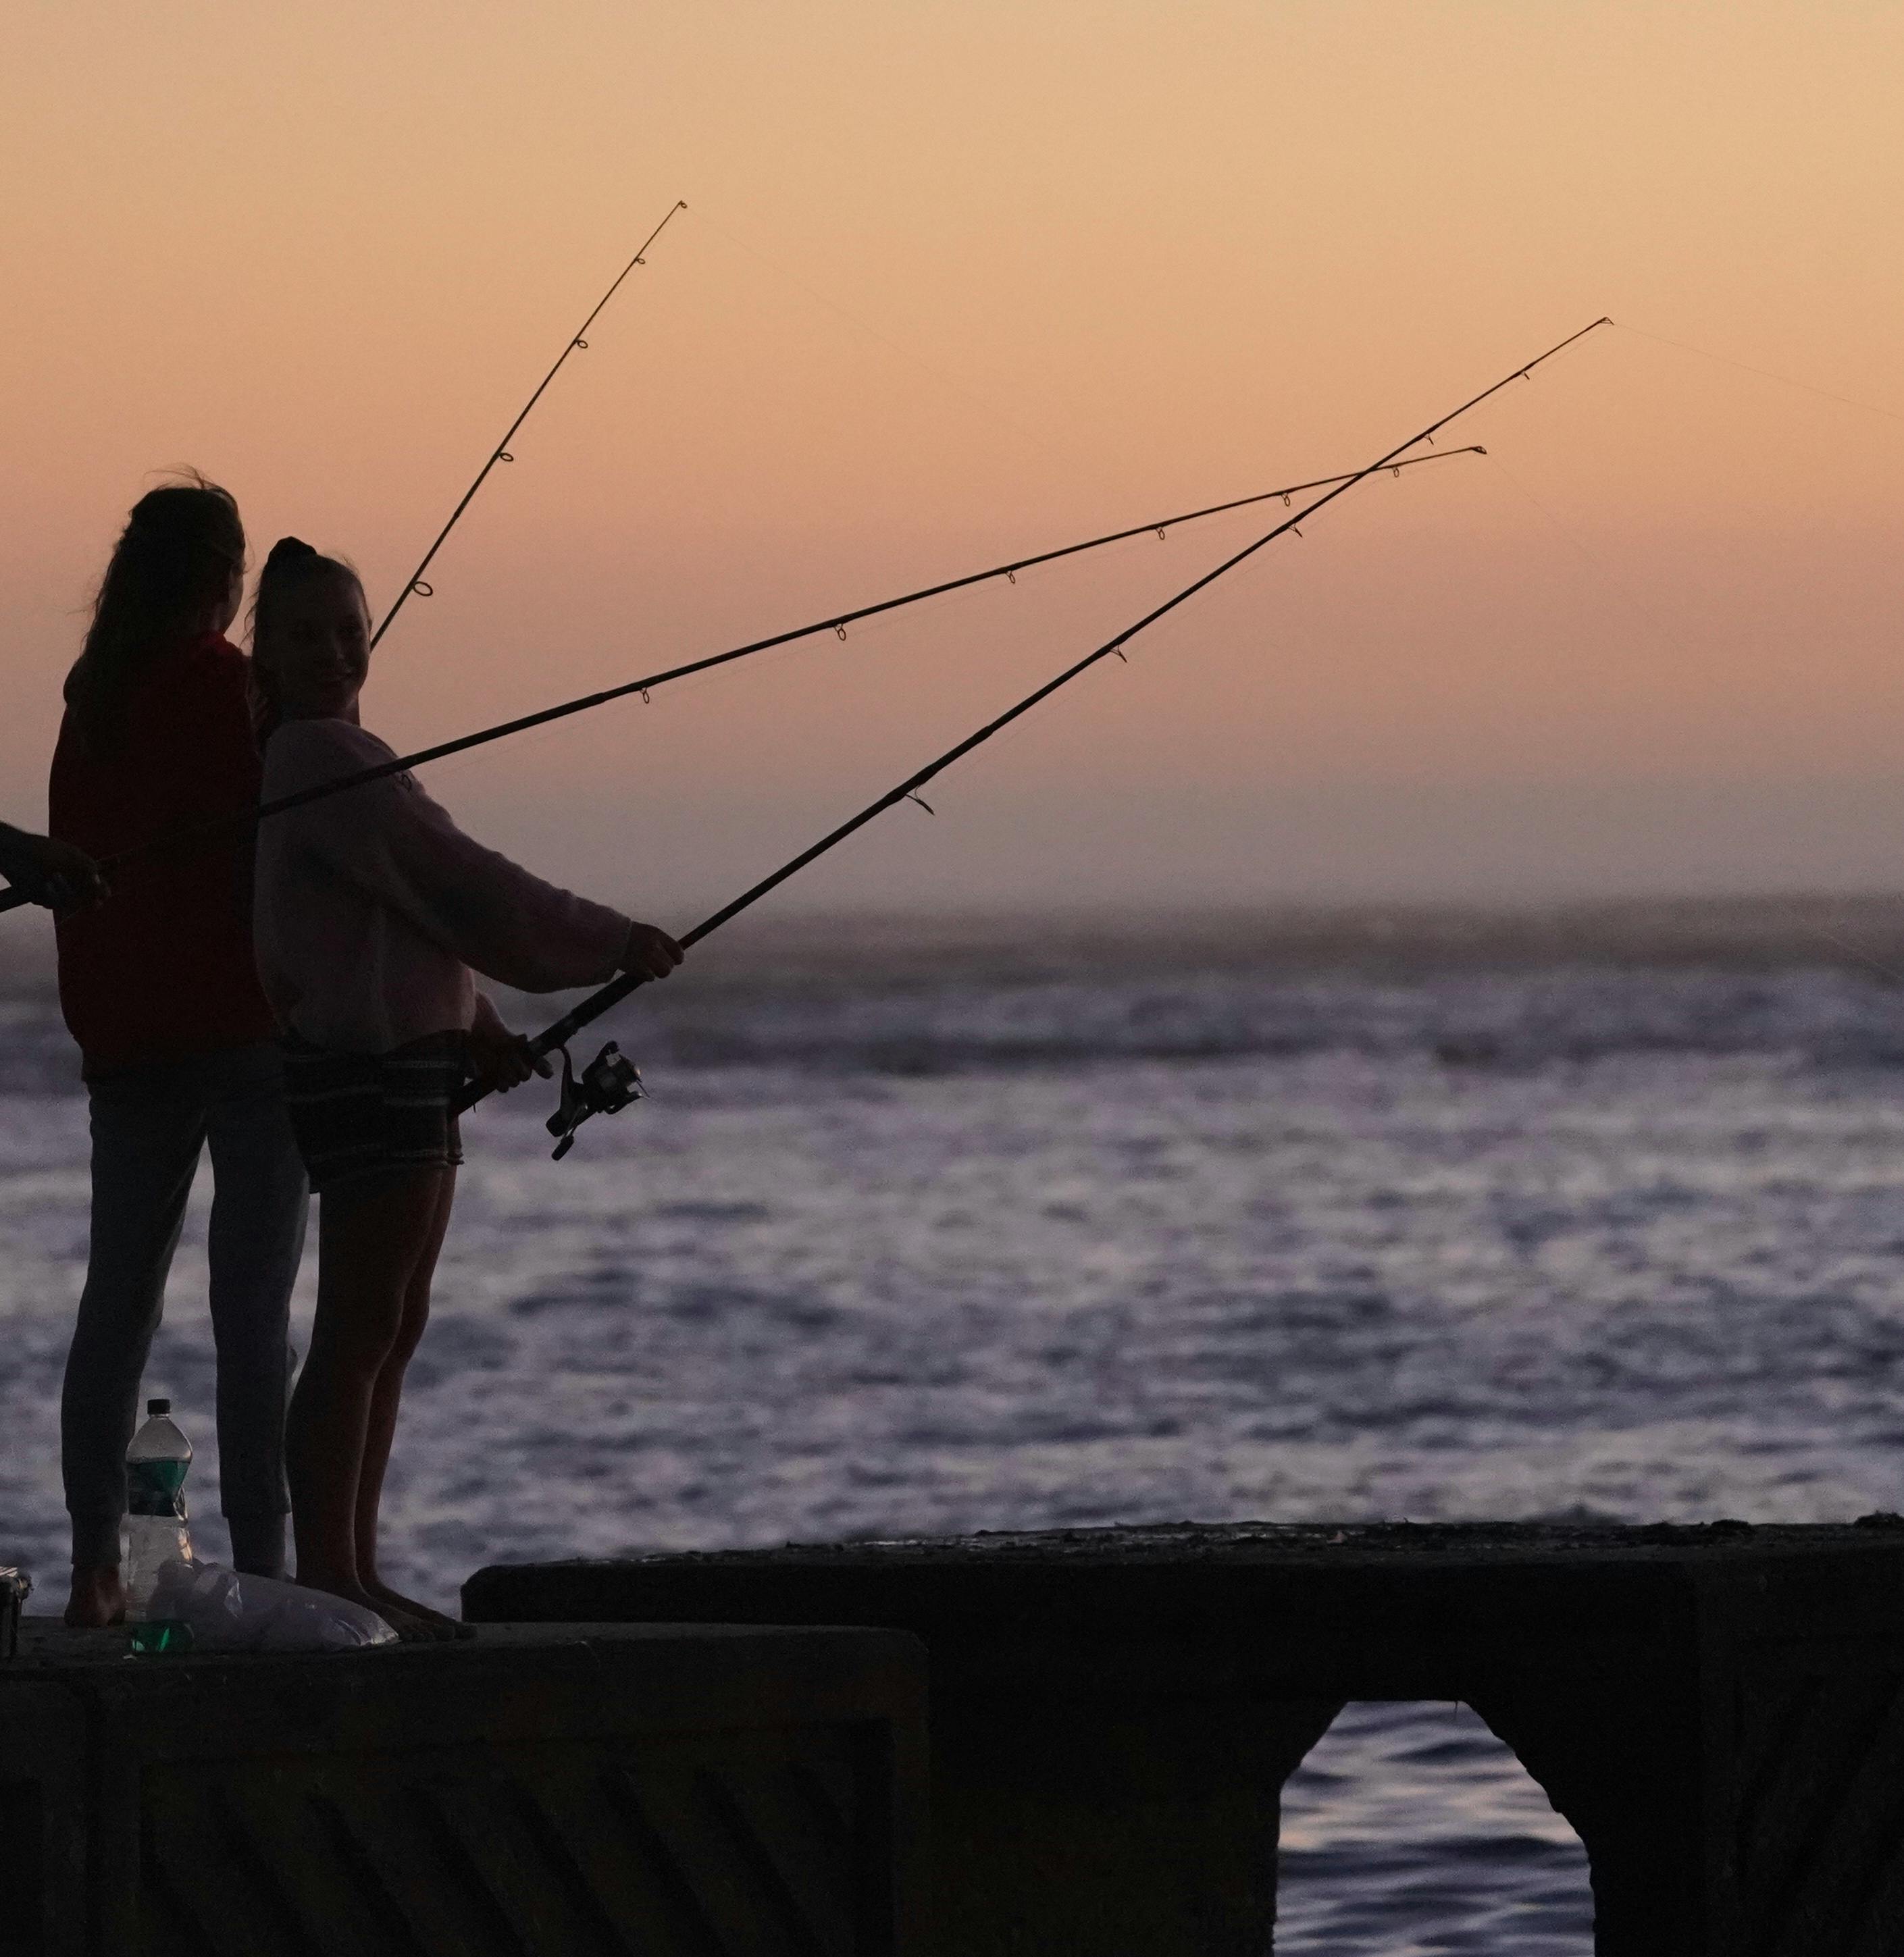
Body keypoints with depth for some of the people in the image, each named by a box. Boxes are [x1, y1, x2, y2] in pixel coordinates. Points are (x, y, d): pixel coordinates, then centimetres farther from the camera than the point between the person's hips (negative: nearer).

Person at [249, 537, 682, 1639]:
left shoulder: (333, 757, 18)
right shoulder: (324, 760, -15)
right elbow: (449, 880, -19)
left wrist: (480, 1035, 10)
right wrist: (612, 944, -14)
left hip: (410, 1057, 11)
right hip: (366, 1066, -11)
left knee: (394, 1328, 12)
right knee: (361, 1329, -9)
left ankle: (353, 1575, 15)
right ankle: (328, 1577, -8)